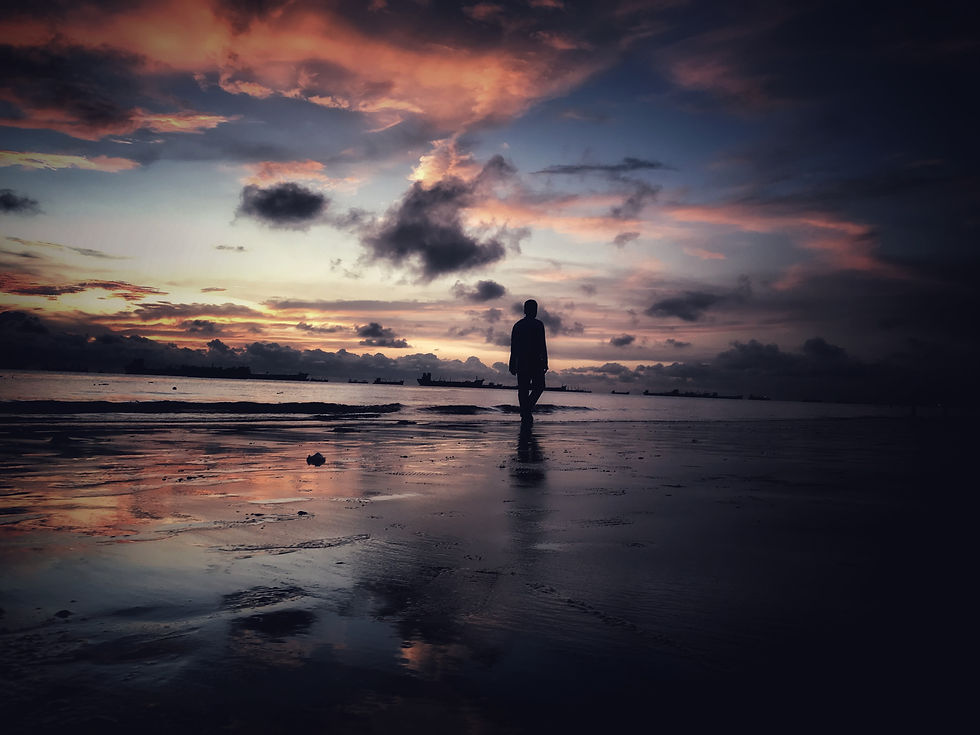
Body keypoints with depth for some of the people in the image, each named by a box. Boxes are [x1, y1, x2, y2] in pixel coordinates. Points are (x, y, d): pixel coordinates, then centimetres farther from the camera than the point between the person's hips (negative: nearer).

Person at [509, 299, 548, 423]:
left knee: (523, 388, 8)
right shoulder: (538, 324, -5)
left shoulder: (517, 325, 10)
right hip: (535, 361, -5)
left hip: (521, 361, 5)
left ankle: (525, 414, 6)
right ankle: (528, 408, -12)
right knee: (539, 386, 7)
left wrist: (513, 365, 13)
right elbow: (542, 345, -10)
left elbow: (513, 347, 10)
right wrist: (545, 363, -8)